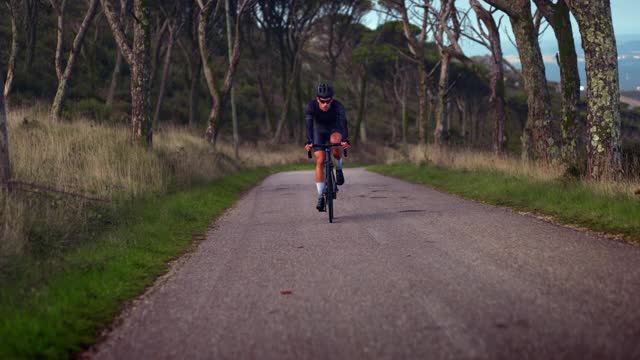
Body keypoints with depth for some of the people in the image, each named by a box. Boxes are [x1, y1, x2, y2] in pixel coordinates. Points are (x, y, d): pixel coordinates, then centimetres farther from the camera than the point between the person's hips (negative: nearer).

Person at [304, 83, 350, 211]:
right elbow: (308, 124, -42)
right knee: (320, 161, -12)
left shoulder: (338, 106, -31)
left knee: (335, 141, -35)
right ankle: (320, 196, -5)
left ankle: (339, 168, -7)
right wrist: (308, 142, -58)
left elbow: (343, 122, -43)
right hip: (319, 131, 1)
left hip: (334, 129, -1)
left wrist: (345, 140, -60)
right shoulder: (311, 106, -30)